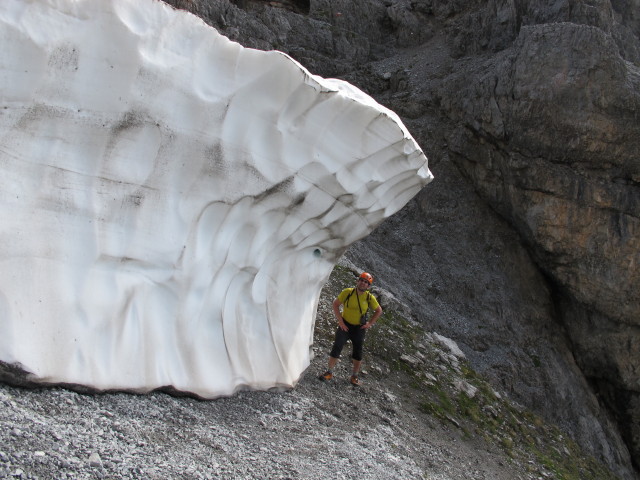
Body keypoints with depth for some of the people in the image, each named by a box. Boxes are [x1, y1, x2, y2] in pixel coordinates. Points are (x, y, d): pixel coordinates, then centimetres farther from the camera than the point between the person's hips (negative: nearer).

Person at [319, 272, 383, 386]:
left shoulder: (370, 297, -8)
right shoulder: (348, 292, -13)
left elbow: (379, 310, 7)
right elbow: (335, 304, -6)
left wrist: (370, 323, -1)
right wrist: (340, 321, -11)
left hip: (359, 328, 2)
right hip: (345, 325, -2)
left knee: (358, 353, 8)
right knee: (336, 348, -5)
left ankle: (354, 376, 23)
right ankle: (329, 372, 7)